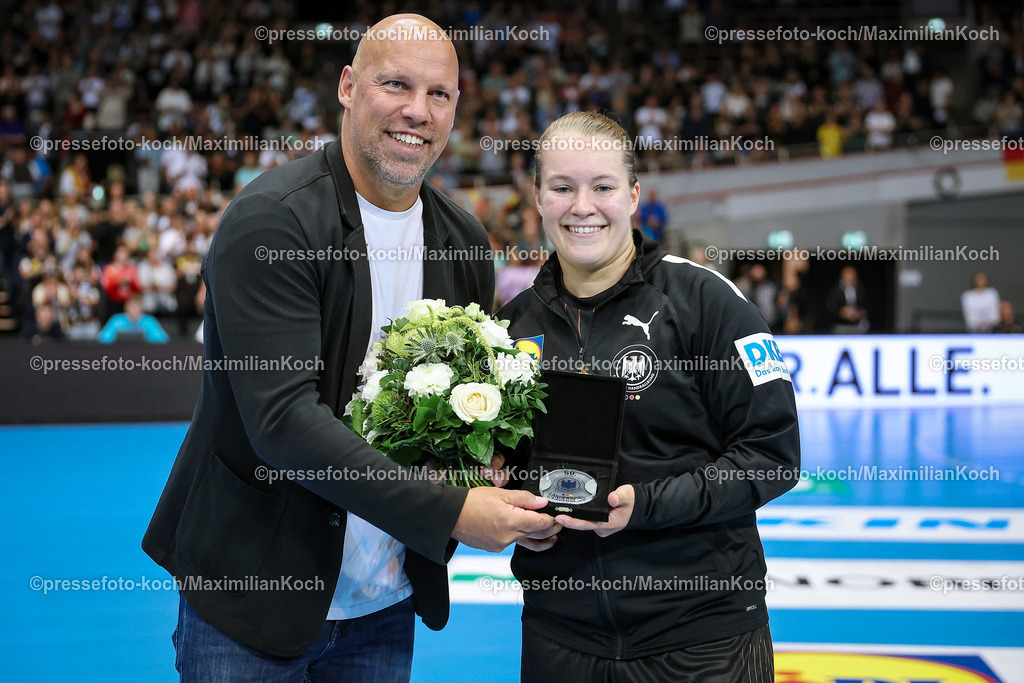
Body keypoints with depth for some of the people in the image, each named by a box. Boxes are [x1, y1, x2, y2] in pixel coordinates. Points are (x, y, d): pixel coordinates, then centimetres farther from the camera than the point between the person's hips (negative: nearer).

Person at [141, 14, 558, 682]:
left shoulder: (464, 240, 4)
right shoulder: (272, 220, -17)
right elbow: (282, 417, -26)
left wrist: (508, 501, -9)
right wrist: (448, 511, -28)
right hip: (252, 598, -5)